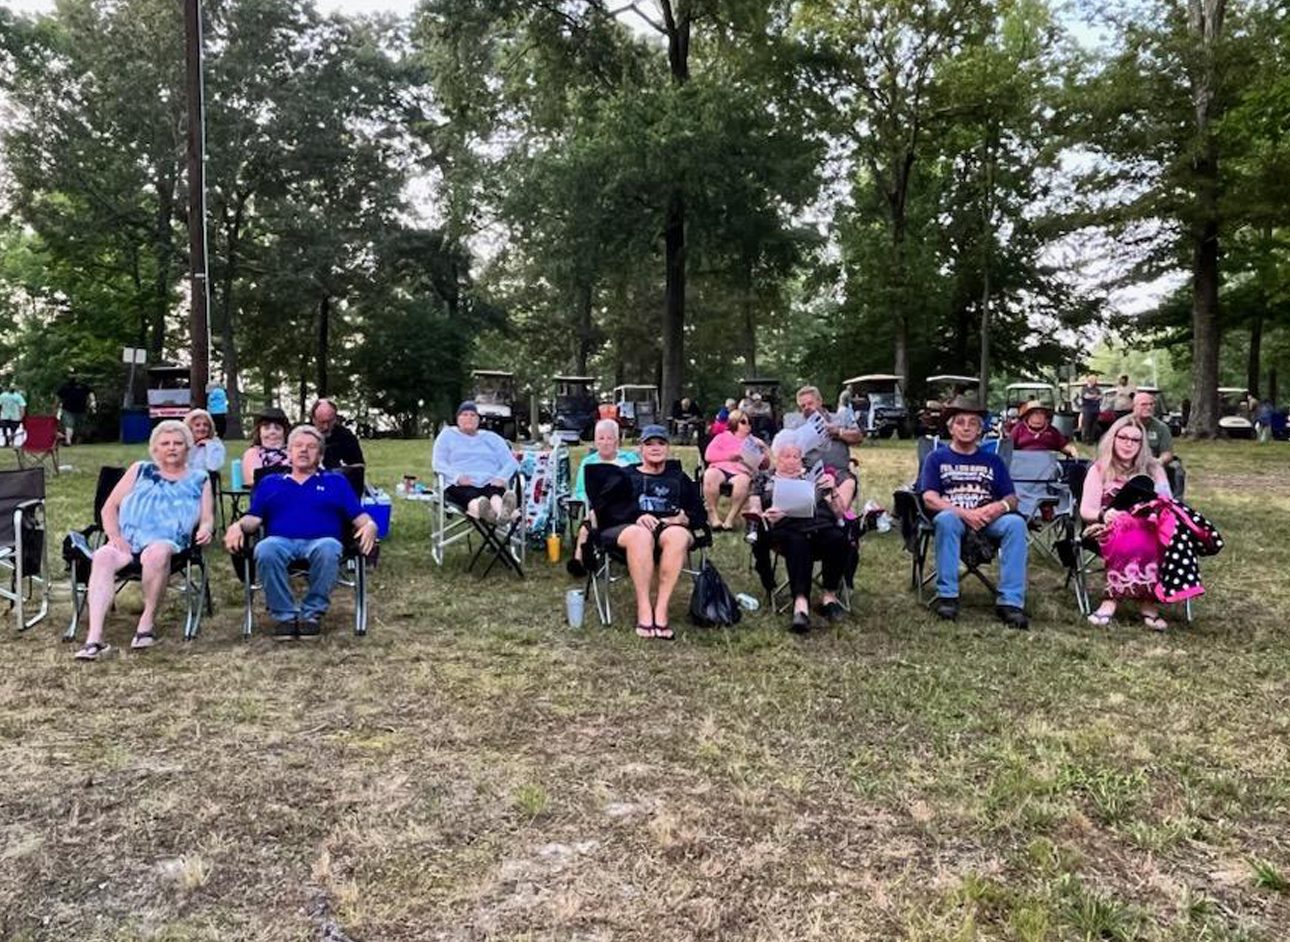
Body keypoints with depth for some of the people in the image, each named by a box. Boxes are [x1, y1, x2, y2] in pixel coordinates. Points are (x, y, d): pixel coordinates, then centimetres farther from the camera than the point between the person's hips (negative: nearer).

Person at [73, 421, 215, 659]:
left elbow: (207, 518, 14)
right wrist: (114, 536, -1)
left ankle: (148, 622, -27)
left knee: (156, 553, -39)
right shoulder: (140, 470, 24)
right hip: (128, 539, 2)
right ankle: (94, 638, -40)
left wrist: (205, 529, -11)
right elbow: (109, 508, 18)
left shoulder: (199, 479, 22)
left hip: (168, 541, -2)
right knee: (102, 556, -32)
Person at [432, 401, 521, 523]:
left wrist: (501, 477, -9)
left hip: (490, 483, 1)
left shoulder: (492, 438, 27)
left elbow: (511, 462, 16)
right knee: (469, 495, -38)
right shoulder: (447, 435, 22)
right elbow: (438, 463, 8)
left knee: (495, 492, -36)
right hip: (460, 485, -1)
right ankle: (478, 509, -74)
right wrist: (457, 476, -14)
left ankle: (502, 510, -71)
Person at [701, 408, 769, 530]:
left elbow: (765, 465, 19)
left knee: (743, 480, -38)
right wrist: (729, 455, -6)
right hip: (720, 469, 0)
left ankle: (730, 518, -33)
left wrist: (764, 450, 1)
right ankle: (713, 516, -31)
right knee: (710, 474, -37)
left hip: (741, 472, 0)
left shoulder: (754, 441, 27)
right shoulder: (723, 437, 23)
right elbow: (708, 455, 7)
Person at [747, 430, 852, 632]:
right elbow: (753, 513, 11)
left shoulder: (815, 476, 28)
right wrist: (764, 517, -12)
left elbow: (840, 513, 21)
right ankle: (801, 604, -53)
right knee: (798, 544, -39)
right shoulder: (764, 481, 25)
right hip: (788, 531, -2)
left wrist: (833, 490, 2)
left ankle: (829, 595, -17)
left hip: (821, 527, 2)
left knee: (838, 539, -33)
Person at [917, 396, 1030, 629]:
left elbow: (1012, 499, 14)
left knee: (1016, 522, -30)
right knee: (946, 519, -38)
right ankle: (947, 595, -30)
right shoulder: (937, 458, 13)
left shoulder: (992, 460, 22)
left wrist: (1000, 506, -12)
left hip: (988, 521, 2)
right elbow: (930, 498, -1)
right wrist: (964, 513, -16)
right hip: (953, 517, -2)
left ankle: (1011, 601, -32)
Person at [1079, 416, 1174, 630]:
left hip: (1148, 528, 1)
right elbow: (1086, 510, 3)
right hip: (1110, 530, -1)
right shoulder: (1099, 469, 12)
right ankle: (1146, 602, -34)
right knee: (1130, 538, -38)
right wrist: (1104, 515, -21)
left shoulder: (1153, 468, 17)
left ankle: (1114, 599, -31)